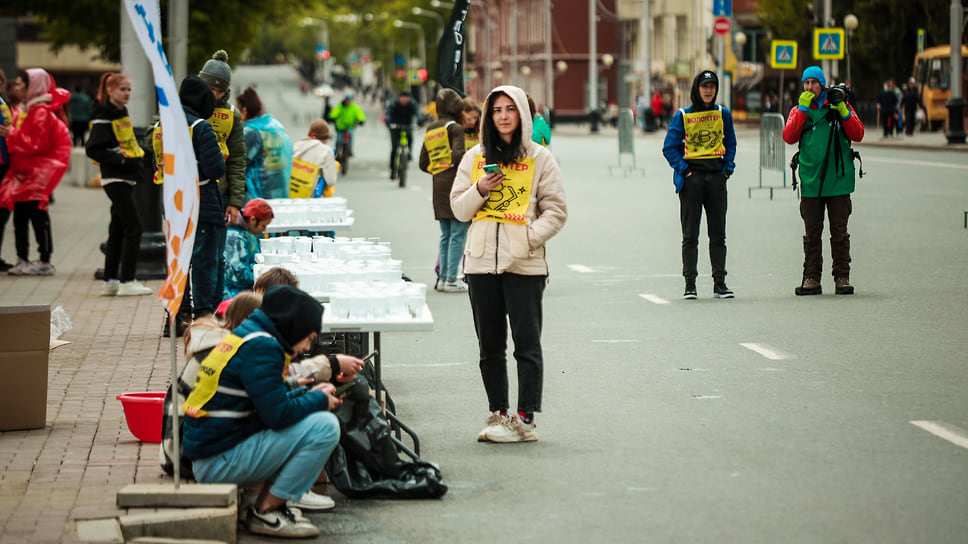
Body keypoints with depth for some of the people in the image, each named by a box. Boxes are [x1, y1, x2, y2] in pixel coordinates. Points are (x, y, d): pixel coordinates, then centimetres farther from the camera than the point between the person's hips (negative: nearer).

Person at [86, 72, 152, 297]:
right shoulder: (103, 117, -12)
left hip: (126, 179, 9)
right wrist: (120, 160, -21)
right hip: (114, 178, -9)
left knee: (118, 230, 10)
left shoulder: (122, 113, 16)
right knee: (134, 227, -11)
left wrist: (137, 160, 10)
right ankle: (127, 281, -8)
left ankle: (110, 280, 14)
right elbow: (93, 149, -18)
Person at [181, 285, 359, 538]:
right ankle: (266, 512, -6)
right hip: (220, 464, -10)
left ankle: (263, 505, 12)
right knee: (325, 426, -15)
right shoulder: (262, 347, -16)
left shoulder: (246, 337, 15)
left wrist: (310, 394, 13)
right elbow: (278, 414, -21)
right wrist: (320, 400, -4)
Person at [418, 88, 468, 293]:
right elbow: (458, 155, -20)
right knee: (458, 234, -4)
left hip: (438, 185, 7)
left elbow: (423, 163, 15)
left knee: (445, 235, 13)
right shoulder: (455, 128, -7)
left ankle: (443, 277, 14)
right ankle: (451, 279, -5)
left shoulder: (430, 130, 15)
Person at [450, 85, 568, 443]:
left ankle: (524, 420, -2)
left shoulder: (540, 158, 1)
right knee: (490, 344, 8)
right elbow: (459, 209, 11)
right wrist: (480, 190, -8)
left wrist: (529, 238, -14)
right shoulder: (475, 158, 11)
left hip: (524, 263, -4)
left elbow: (556, 210, 0)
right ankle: (497, 414, 16)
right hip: (481, 261, 4)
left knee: (527, 343, -4)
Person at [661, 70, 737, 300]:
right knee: (690, 235, -1)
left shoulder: (723, 114, 8)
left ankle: (719, 283, 9)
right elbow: (670, 147, 2)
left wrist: (728, 167, 4)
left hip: (716, 176, 2)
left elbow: (730, 143, 17)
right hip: (692, 177, -2)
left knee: (718, 235, 4)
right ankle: (689, 284, 2)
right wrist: (683, 168, -7)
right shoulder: (683, 115, 1)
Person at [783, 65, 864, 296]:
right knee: (812, 234, 4)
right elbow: (789, 137, -5)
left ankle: (842, 277, 6)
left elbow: (858, 135, -1)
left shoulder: (840, 106, 6)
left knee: (839, 232, 2)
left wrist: (843, 113, -14)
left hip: (838, 181, -1)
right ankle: (811, 279, 8)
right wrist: (803, 109, -9)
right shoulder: (798, 110, 10)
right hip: (810, 182, 1)